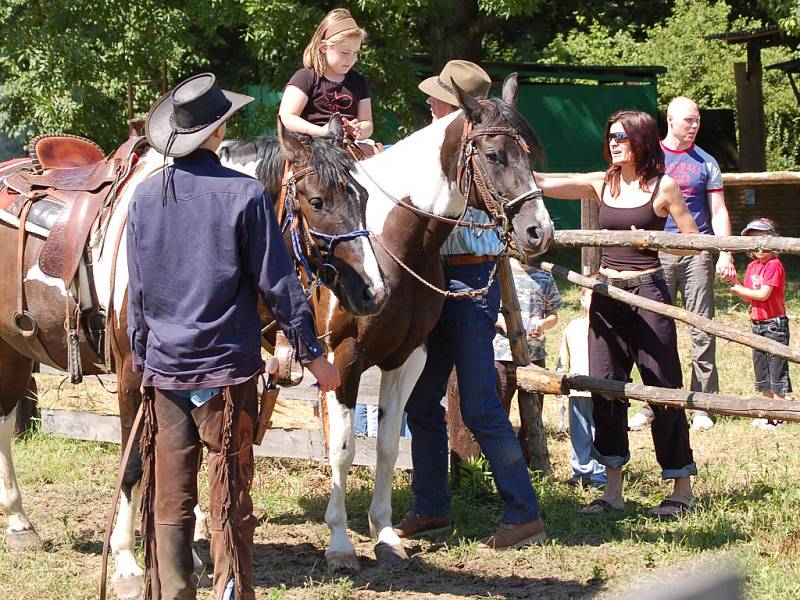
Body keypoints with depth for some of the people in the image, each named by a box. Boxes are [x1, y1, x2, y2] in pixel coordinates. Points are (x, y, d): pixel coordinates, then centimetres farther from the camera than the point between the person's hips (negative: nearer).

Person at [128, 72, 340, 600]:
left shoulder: (145, 196, 2)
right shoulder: (246, 195, -9)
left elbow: (136, 293, 9)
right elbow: (277, 284, -7)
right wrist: (313, 354, 0)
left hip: (164, 370, 3)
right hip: (228, 366, -3)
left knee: (169, 502, 8)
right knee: (230, 498, 3)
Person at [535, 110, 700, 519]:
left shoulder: (664, 187, -2)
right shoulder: (601, 185, 8)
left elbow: (693, 241, 1)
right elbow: (542, 184, 3)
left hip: (648, 290, -5)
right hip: (608, 294, 5)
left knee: (662, 388, -1)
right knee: (605, 389, 3)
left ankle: (682, 489, 8)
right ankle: (613, 492, 9)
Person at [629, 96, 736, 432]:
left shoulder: (706, 163, 10)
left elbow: (718, 212, 7)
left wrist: (725, 254, -5)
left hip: (697, 253, 0)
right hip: (657, 252, 0)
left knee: (702, 330, -2)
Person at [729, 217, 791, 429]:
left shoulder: (774, 265, -15)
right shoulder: (752, 267, 10)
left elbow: (763, 294, -20)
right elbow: (748, 298, 11)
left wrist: (739, 289, -9)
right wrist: (736, 283, -5)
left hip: (775, 324, -9)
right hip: (758, 324, 9)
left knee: (777, 368, -4)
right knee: (761, 370, 13)